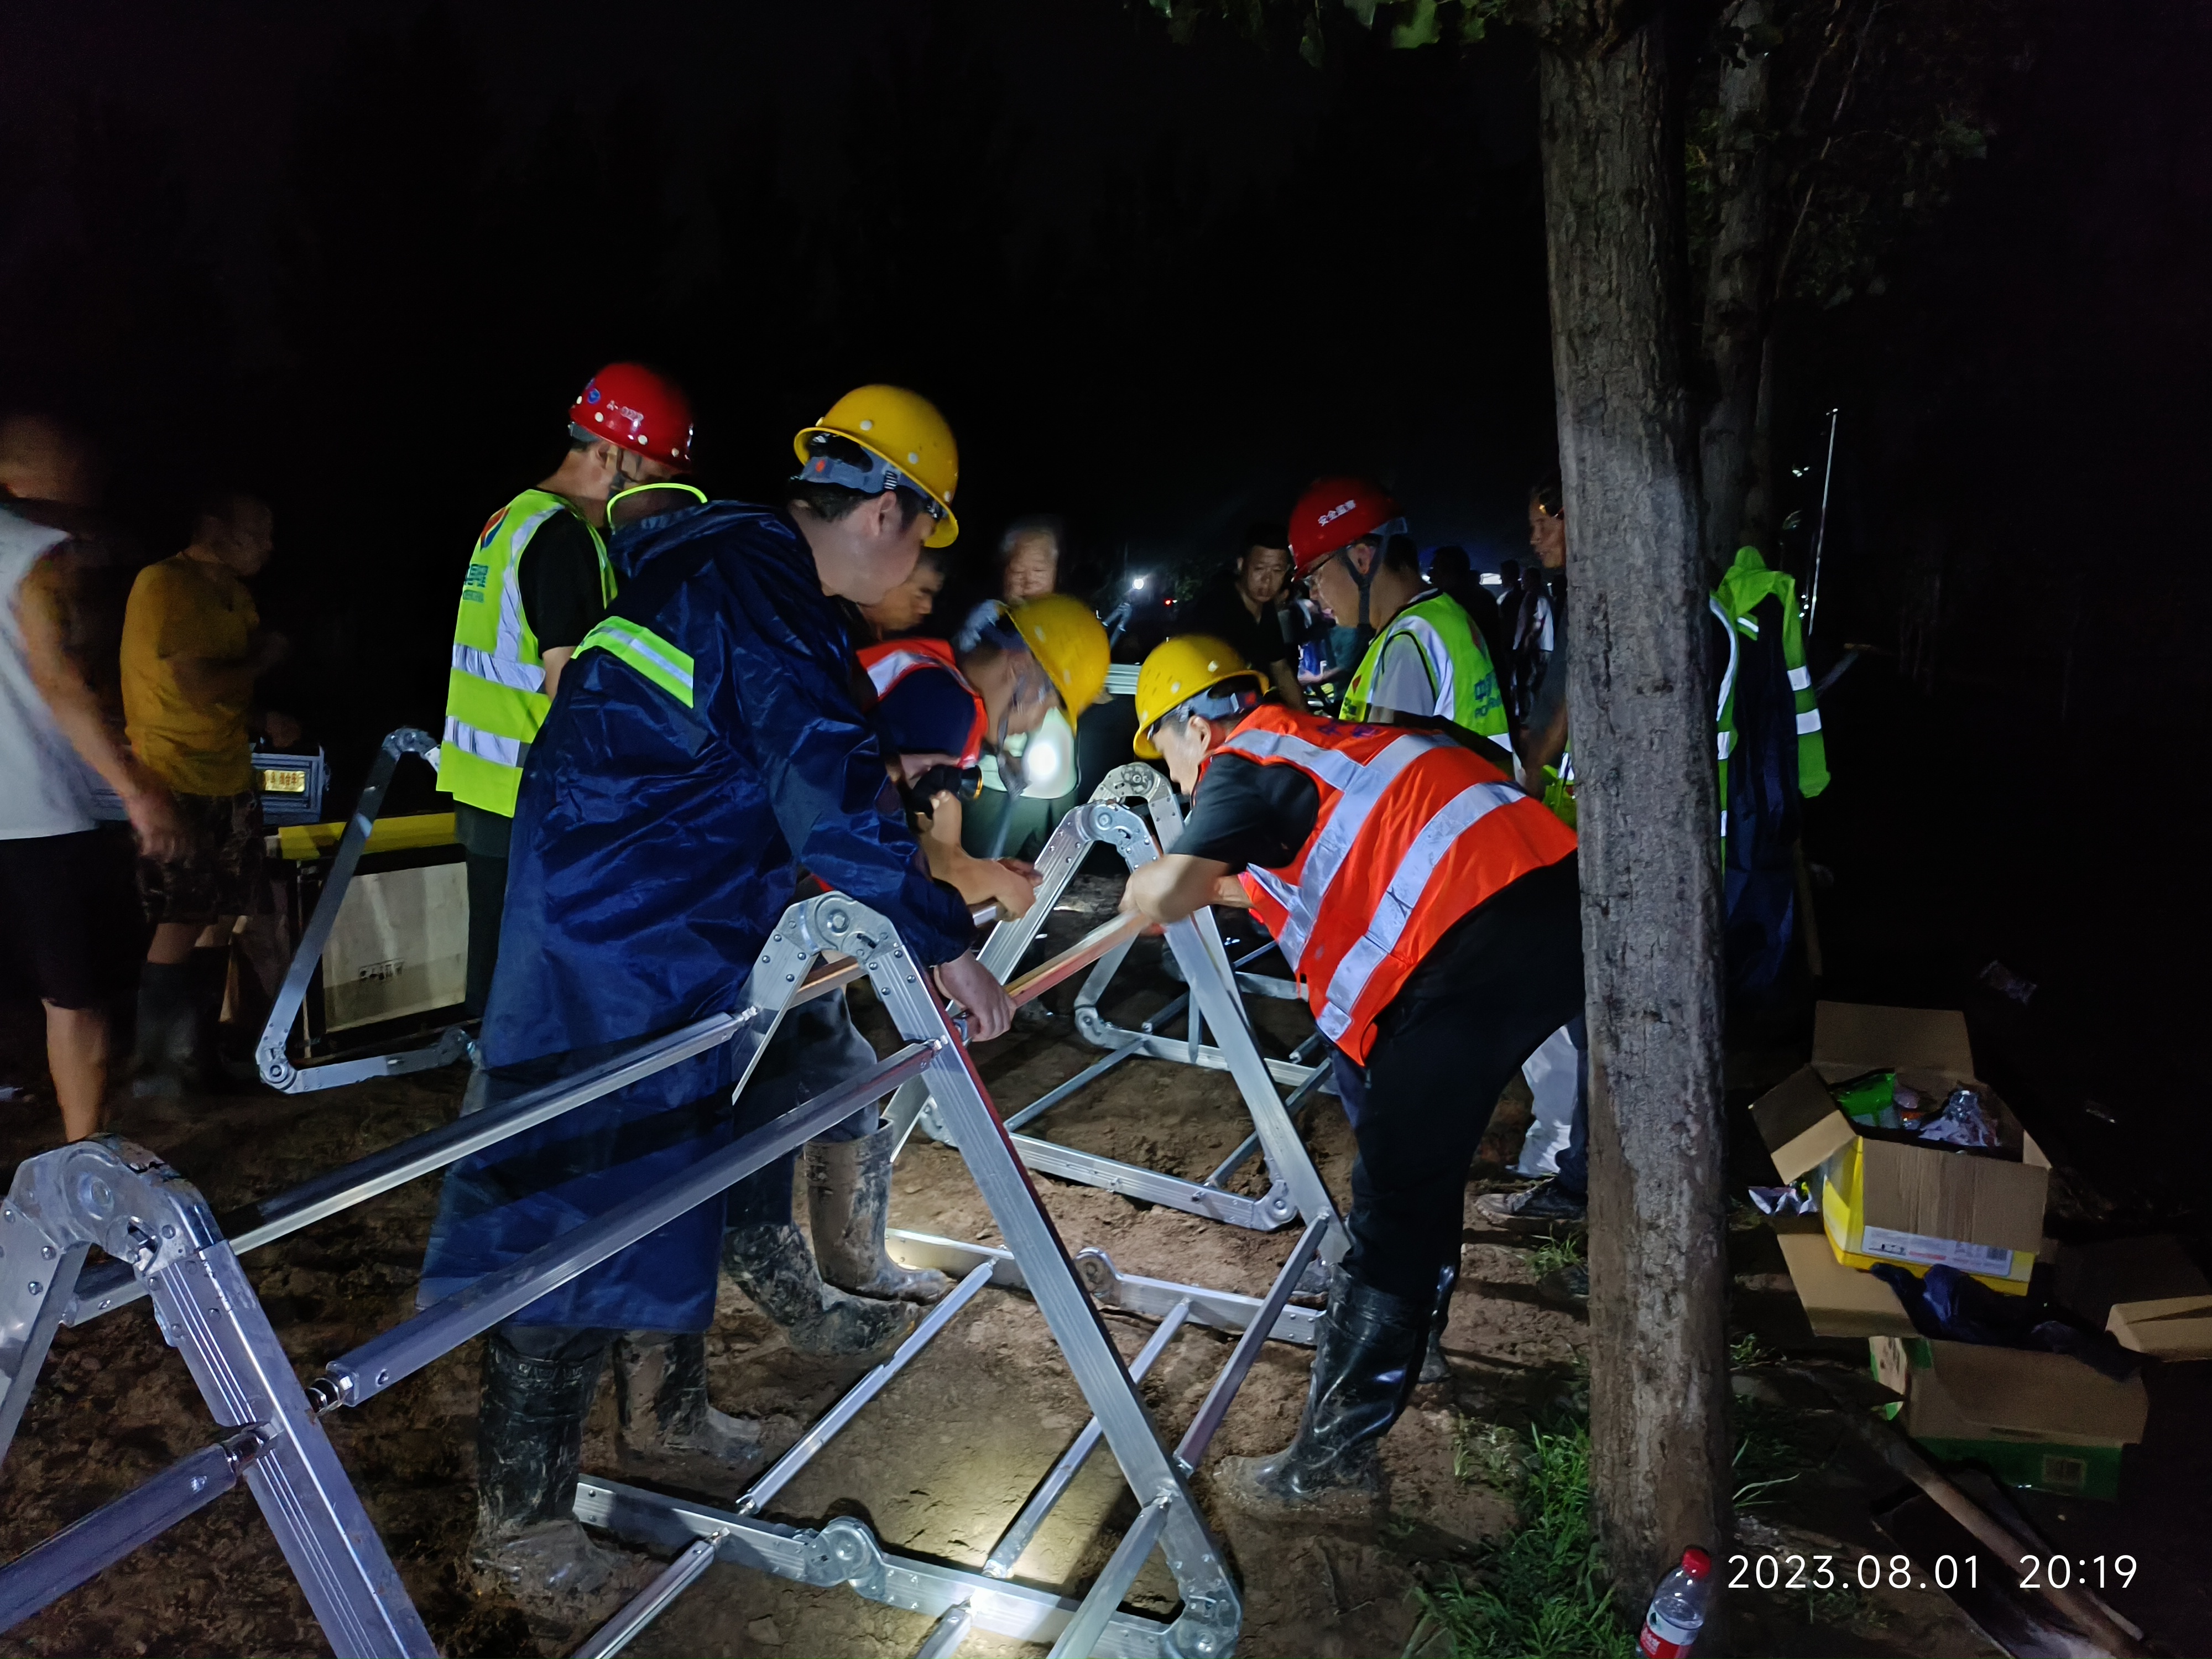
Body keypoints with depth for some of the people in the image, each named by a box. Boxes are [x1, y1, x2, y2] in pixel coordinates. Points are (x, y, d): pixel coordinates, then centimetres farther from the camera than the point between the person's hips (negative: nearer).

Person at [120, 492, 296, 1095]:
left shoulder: (235, 594, 14)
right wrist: (262, 661, -7)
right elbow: (197, 685, -21)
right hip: (176, 782, -8)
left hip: (231, 779, 8)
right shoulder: (165, 584, -13)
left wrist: (267, 720, 4)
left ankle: (198, 1051, 23)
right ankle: (155, 1066, 6)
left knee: (221, 915, 11)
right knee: (182, 922, -6)